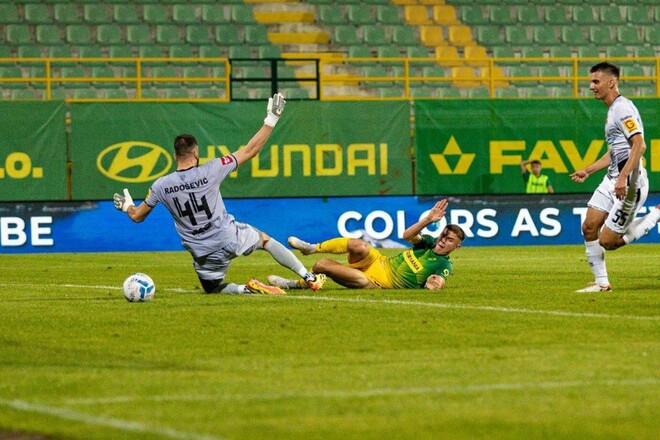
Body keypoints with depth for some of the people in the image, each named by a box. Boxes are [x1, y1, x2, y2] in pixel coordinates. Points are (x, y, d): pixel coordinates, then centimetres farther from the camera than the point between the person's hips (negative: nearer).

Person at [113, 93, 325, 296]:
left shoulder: (161, 186, -7)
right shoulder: (210, 171, -13)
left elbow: (137, 216, 8)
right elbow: (250, 150, -7)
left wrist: (126, 206, 32)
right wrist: (271, 120, 0)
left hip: (203, 253, 1)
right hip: (230, 238, -1)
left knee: (211, 287, 24)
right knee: (265, 239, 26)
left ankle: (245, 289, -8)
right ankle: (309, 278, 21)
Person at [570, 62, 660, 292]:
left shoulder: (623, 109, -15)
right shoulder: (612, 111, 17)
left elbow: (639, 145, -25)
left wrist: (623, 177, -31)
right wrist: (587, 171, 22)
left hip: (629, 183, -10)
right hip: (612, 179, 10)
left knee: (607, 241, -8)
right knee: (589, 227, 1)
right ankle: (601, 282, 10)